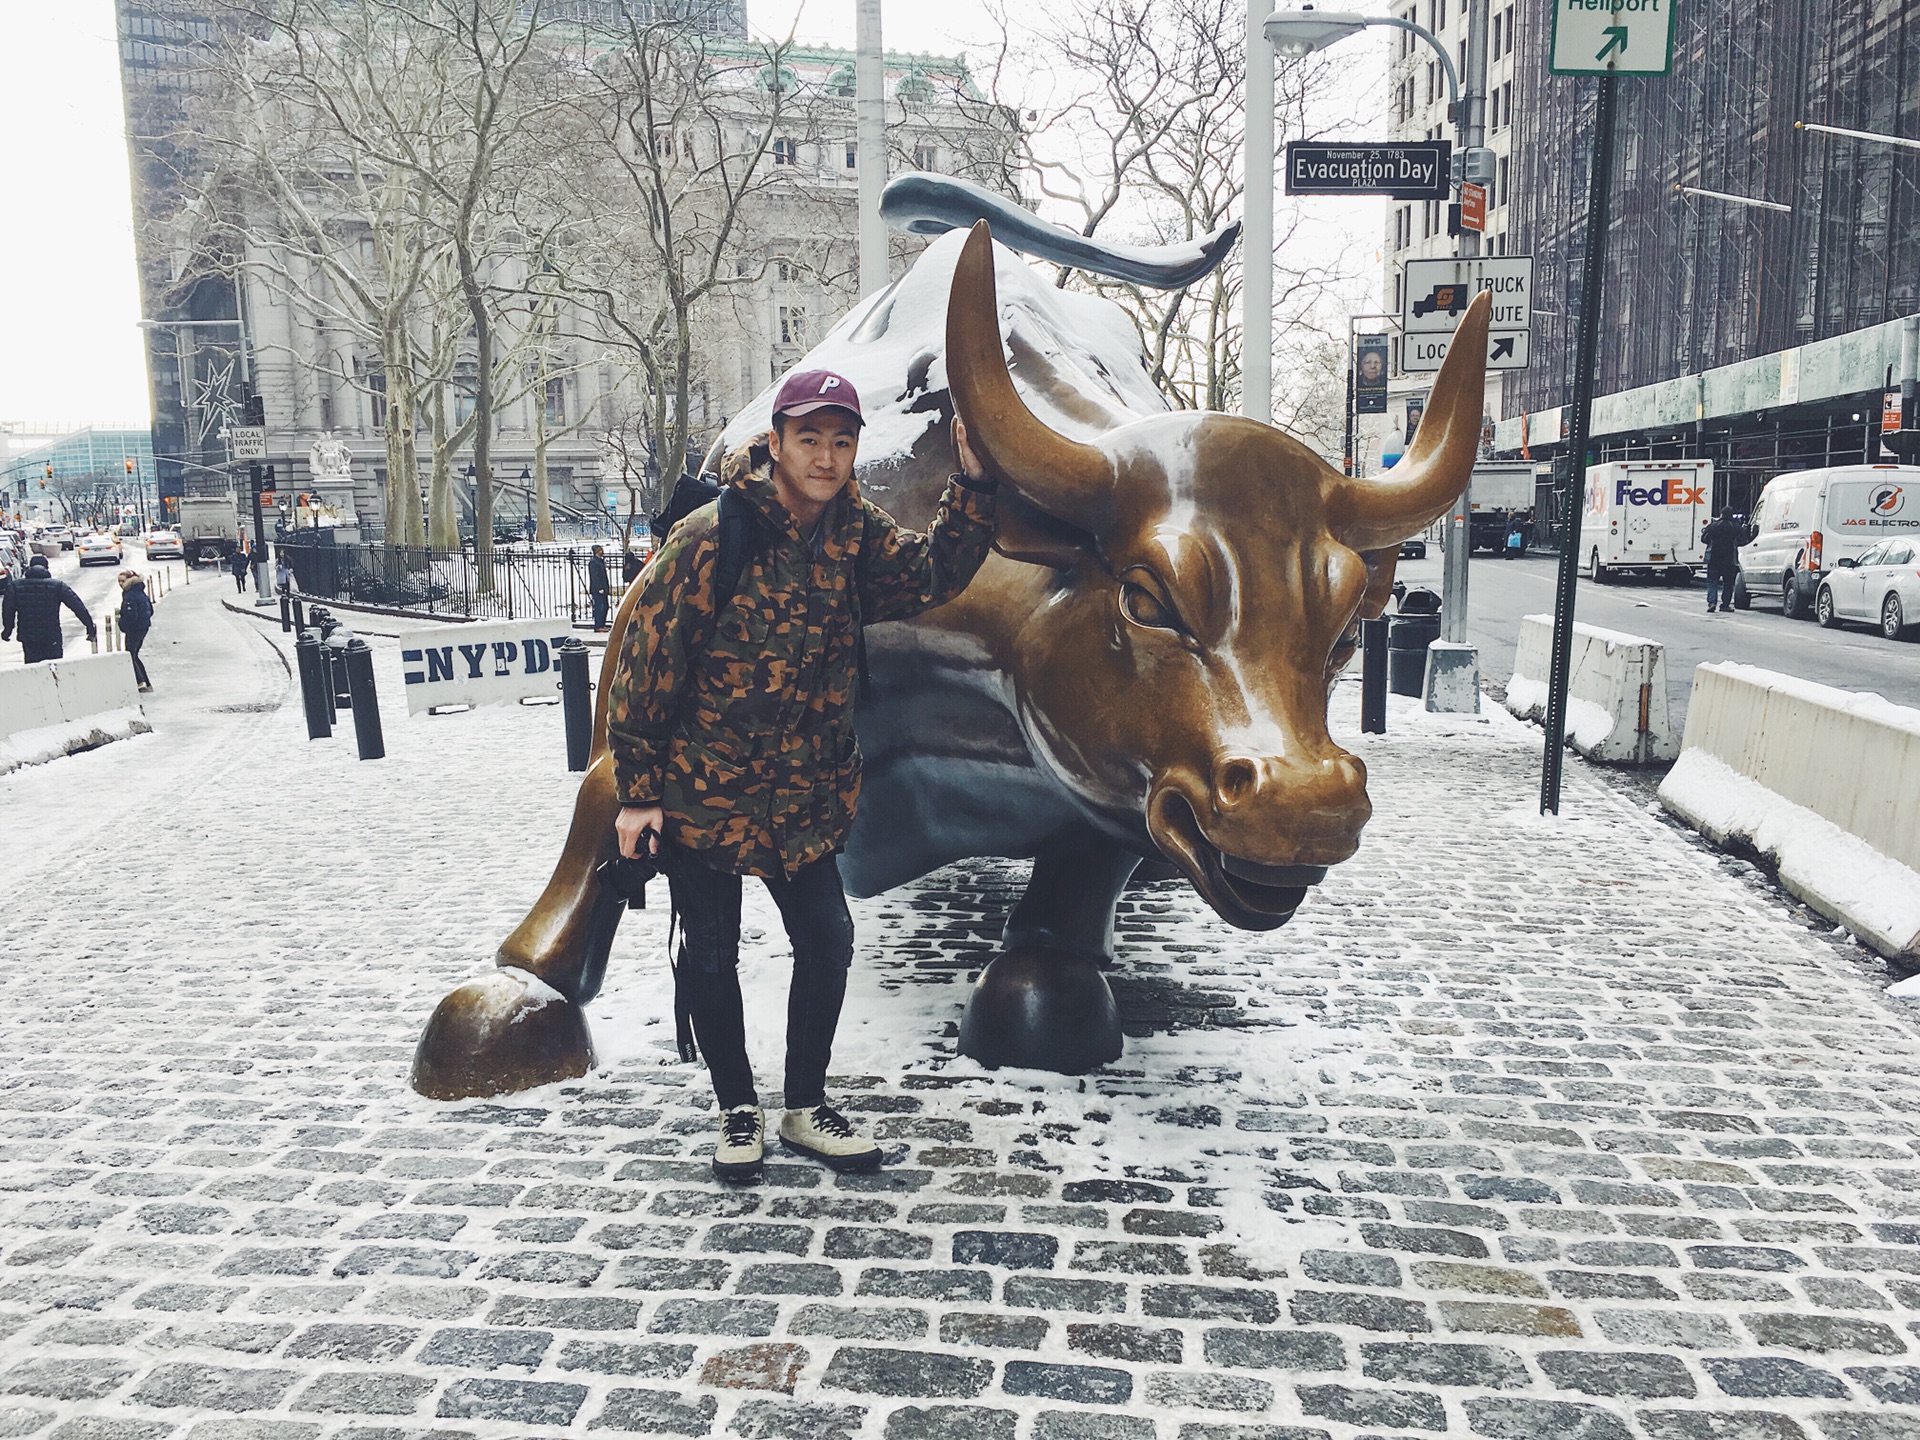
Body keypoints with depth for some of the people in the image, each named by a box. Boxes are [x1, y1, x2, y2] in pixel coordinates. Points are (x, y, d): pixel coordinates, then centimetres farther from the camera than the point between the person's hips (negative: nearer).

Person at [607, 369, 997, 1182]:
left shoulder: (853, 535, 0)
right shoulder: (710, 540, -17)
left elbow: (935, 574, -9)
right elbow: (645, 667, -13)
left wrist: (972, 483, -22)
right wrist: (637, 790, -10)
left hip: (807, 796, 4)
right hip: (701, 792, -4)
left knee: (828, 941, 5)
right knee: (711, 956, 7)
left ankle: (805, 1109, 25)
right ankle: (738, 1111, 28)